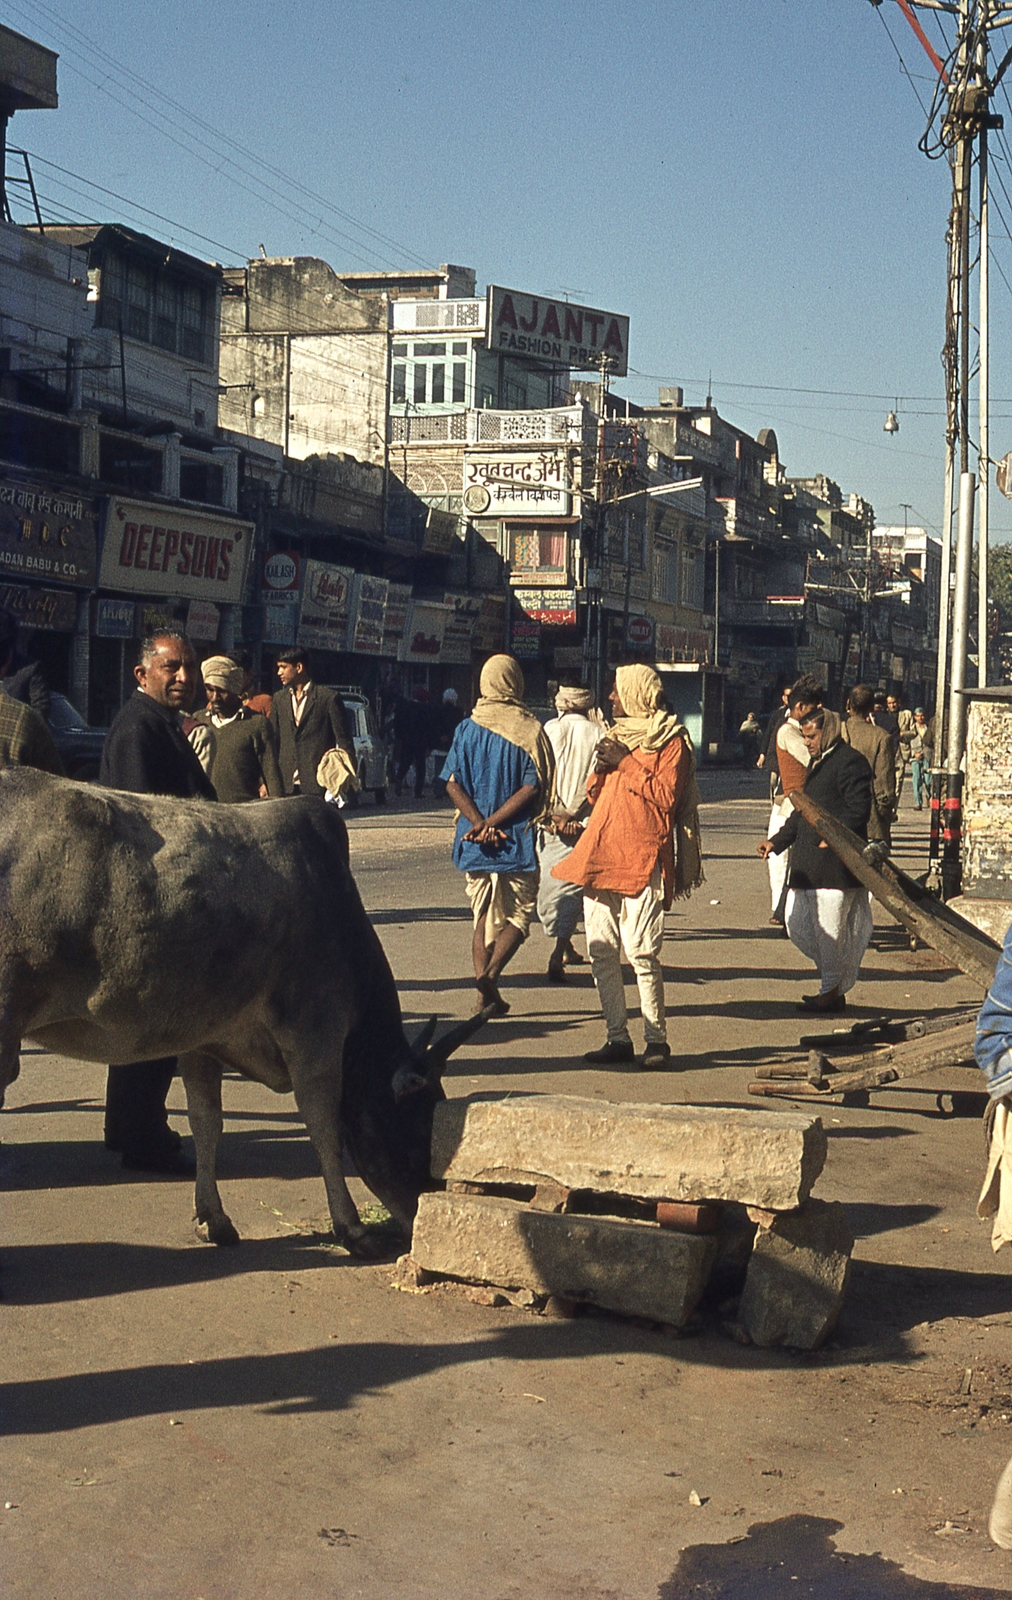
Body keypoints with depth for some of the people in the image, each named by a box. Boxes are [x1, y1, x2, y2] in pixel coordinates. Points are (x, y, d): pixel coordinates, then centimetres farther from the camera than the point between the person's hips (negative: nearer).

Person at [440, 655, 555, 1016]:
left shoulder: (466, 729, 3)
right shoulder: (530, 731, -5)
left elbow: (452, 784, -5)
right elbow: (532, 788, -14)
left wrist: (480, 822, -10)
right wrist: (493, 823, -13)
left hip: (475, 845, 3)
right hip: (517, 839, -3)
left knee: (484, 918, 13)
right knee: (519, 915, 8)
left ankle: (487, 995, 9)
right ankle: (490, 973, -15)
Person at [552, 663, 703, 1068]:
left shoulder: (671, 740, 0)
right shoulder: (617, 735, 23)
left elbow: (666, 795, -12)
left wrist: (625, 763, -10)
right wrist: (601, 769, 3)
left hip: (642, 856, -7)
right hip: (600, 853, 7)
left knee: (641, 951, -12)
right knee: (601, 951, 2)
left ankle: (657, 1038, -5)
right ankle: (618, 1038, 7)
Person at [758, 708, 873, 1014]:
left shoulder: (850, 762, -10)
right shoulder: (816, 762, 21)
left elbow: (858, 811, -16)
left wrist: (831, 840, -20)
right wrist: (777, 840, 18)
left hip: (835, 865, -10)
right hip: (807, 863, 10)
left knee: (829, 927, -3)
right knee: (797, 924, 9)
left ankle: (832, 992, 9)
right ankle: (833, 978, 22)